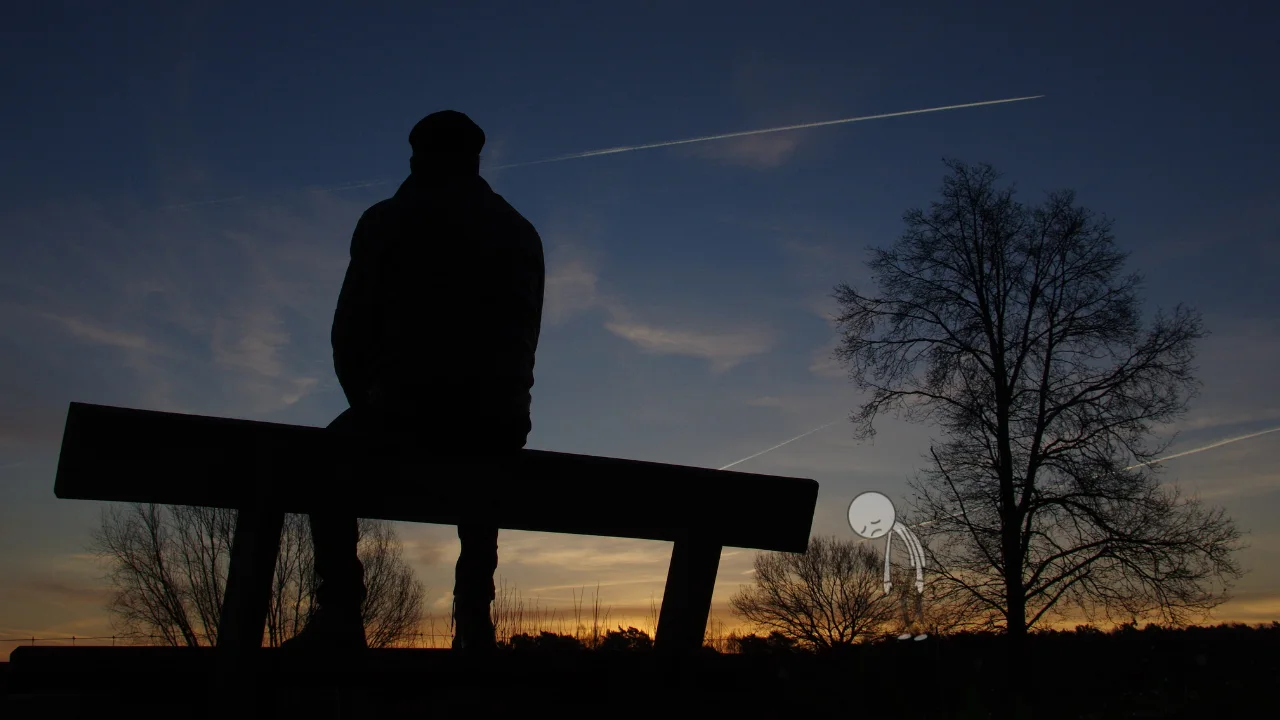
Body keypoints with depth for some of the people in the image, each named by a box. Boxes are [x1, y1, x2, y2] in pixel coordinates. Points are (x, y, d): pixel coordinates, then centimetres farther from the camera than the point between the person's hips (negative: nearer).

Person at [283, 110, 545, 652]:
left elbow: (351, 333, 3)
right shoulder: (521, 233, 15)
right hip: (501, 425, 4)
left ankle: (339, 613, 12)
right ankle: (475, 617, 26)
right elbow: (524, 339, 15)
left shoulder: (387, 221, 4)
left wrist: (372, 407, 17)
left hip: (409, 411, -4)